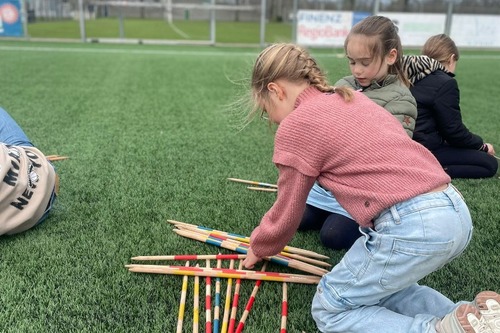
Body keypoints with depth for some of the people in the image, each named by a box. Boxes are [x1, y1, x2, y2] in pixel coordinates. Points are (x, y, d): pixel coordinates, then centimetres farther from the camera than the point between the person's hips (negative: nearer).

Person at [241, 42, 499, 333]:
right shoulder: (354, 99, 20)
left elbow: (287, 214, 7)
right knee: (375, 284, 27)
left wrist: (259, 247, 27)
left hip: (411, 227, -8)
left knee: (329, 309, 11)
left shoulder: (295, 126, -3)